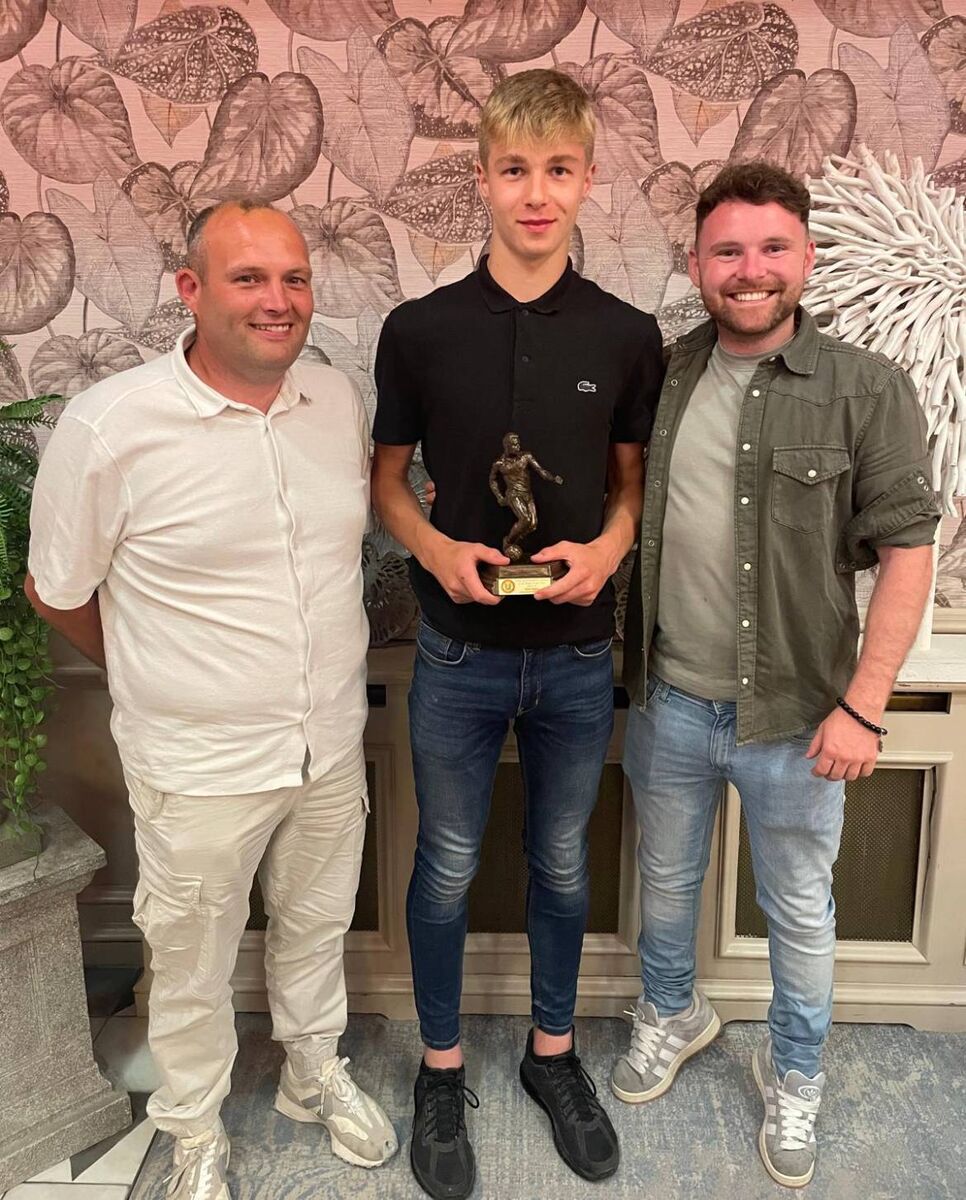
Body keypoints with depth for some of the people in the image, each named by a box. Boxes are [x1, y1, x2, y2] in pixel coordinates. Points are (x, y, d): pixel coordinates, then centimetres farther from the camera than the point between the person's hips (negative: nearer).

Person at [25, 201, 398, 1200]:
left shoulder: (340, 399, -3)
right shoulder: (108, 425, -19)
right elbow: (56, 591, -6)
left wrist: (319, 684, 12)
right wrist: (160, 679, 7)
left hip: (331, 744, 4)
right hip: (200, 768, -4)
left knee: (316, 928, 26)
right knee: (193, 967, 18)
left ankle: (314, 1073, 54)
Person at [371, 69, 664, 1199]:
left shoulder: (628, 335, -2)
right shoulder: (420, 328, -5)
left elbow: (632, 478, 7)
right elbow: (387, 476, 4)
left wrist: (607, 546, -14)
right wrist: (435, 548, -16)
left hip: (577, 653, 1)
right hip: (458, 653, -1)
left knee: (561, 862, 18)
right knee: (447, 867, 13)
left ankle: (553, 1051, 42)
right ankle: (441, 1066, 37)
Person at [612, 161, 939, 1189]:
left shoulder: (868, 391, -10)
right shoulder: (660, 376, 0)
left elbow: (906, 552, -10)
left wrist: (862, 704, -14)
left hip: (792, 716, -2)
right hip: (669, 701, 3)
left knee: (799, 912, 17)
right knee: (666, 881, 23)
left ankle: (793, 1077, 44)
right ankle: (670, 1016, 52)